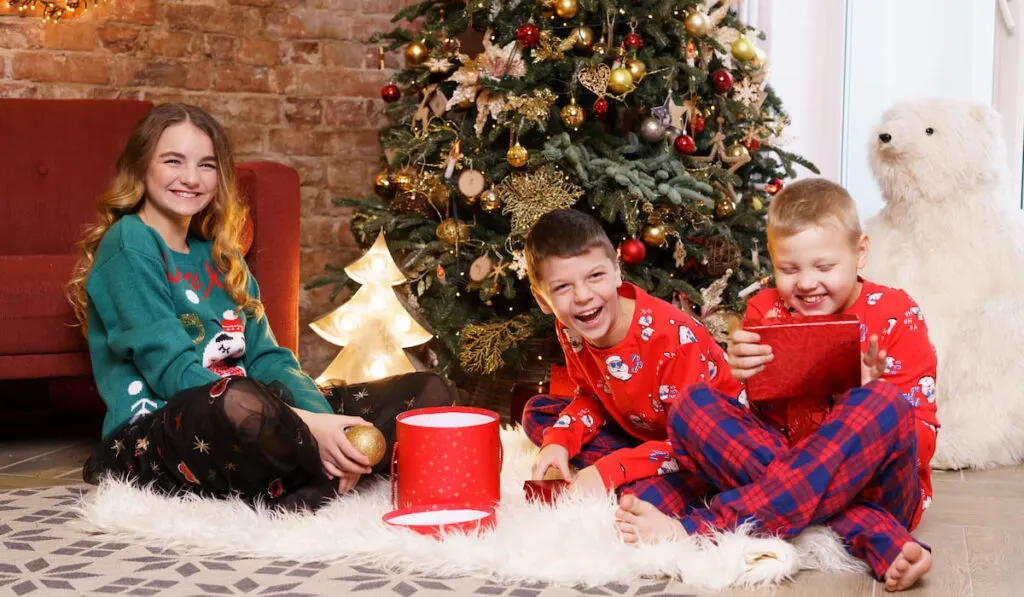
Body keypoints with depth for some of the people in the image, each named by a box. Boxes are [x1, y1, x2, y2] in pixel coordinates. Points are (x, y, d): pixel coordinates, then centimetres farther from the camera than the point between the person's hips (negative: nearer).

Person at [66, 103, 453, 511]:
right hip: (153, 436, -8)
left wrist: (326, 423, -11)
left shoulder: (220, 258, 20)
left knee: (427, 391, -2)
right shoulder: (130, 244, -4)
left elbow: (265, 356, 11)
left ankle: (305, 496, -24)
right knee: (239, 401, -43)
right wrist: (304, 425, -24)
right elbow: (172, 371, -14)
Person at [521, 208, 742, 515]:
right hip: (641, 431, 8)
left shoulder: (672, 335, -32)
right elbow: (591, 397, 8)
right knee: (537, 411, 3)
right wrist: (558, 441, -11)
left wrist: (611, 470, -32)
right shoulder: (570, 329, -11)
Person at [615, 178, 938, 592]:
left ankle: (703, 528, -37)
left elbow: (922, 440, -5)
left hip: (878, 486, -3)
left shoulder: (896, 316, -2)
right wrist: (740, 375, -20)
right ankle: (879, 540, -32)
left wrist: (870, 394, -25)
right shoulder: (766, 312, 6)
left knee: (884, 404, -32)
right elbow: (748, 409, 2)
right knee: (694, 404, -19)